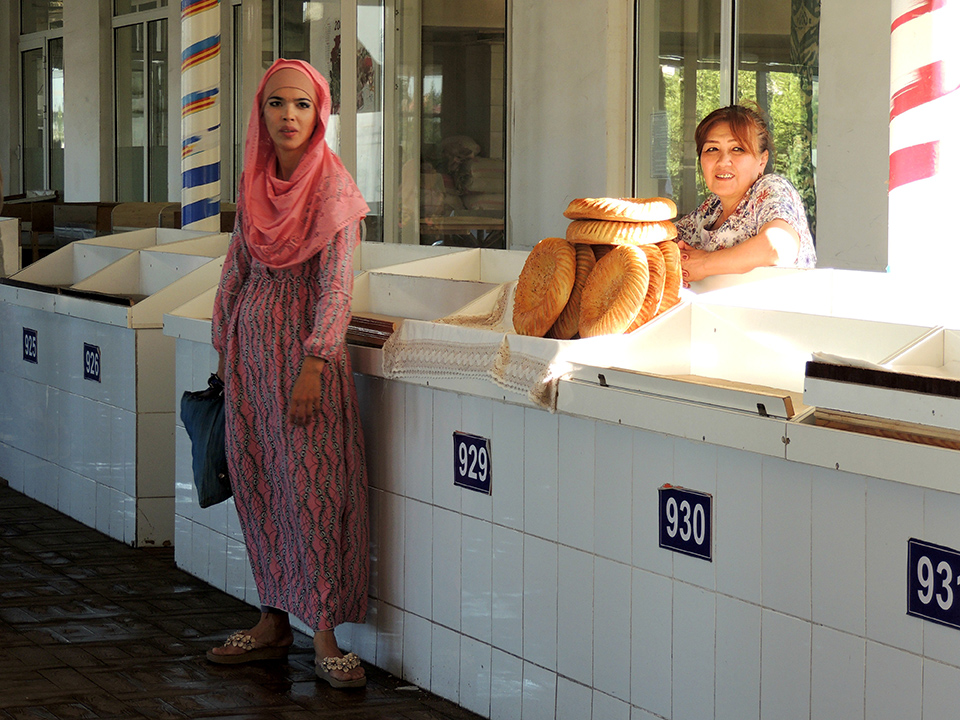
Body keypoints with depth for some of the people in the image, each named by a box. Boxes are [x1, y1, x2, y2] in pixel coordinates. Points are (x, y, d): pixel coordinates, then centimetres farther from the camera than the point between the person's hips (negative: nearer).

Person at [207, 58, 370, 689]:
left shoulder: (333, 186, -9)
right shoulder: (256, 183, 9)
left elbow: (337, 283, -14)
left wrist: (313, 365, -21)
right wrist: (225, 348, 13)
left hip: (305, 344, -6)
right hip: (251, 340, 6)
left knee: (312, 483, -8)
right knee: (258, 482, 8)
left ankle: (325, 635, -6)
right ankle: (274, 624, 15)